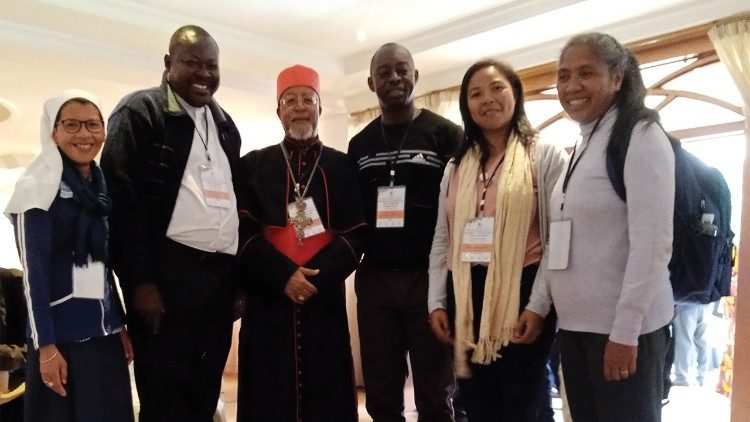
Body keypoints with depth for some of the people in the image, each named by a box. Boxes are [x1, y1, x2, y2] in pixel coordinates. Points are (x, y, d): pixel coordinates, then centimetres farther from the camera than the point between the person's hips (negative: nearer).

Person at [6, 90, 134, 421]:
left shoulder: (101, 187, 10)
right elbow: (34, 271, -11)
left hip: (104, 329, 6)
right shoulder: (38, 186, -8)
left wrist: (121, 325, 13)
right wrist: (46, 345, -14)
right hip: (61, 332, -6)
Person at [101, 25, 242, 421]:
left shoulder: (225, 123, 17)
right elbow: (123, 198, -10)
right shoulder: (139, 111, -2)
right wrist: (140, 280, -15)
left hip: (222, 275, 6)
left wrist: (240, 275, 15)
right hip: (167, 272, -6)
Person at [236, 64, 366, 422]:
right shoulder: (253, 165, 8)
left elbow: (355, 233, 1)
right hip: (268, 301, 0)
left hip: (325, 300, 0)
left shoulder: (343, 167, 9)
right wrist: (283, 276, -14)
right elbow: (244, 232, 0)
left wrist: (317, 277, -13)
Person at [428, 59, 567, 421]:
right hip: (465, 297, 5)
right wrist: (437, 302, 7)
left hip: (521, 293, -4)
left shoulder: (545, 156, -1)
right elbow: (442, 239, 12)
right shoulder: (456, 165, 13)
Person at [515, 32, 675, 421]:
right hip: (575, 322, 7)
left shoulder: (641, 136, -9)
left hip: (623, 326, -7)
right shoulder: (582, 145, 14)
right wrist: (538, 304, 10)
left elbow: (653, 243, -16)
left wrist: (625, 330, -18)